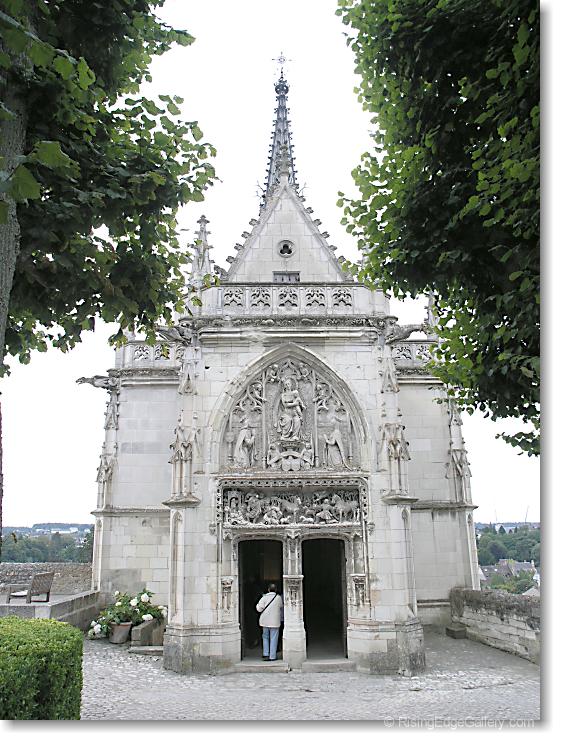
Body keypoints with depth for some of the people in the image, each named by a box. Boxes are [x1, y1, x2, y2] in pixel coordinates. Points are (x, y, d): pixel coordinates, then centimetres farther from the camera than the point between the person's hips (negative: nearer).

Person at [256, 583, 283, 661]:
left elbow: (259, 609, -6)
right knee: (273, 638, 5)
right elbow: (281, 607, 10)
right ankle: (272, 656, 6)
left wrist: (257, 605, 13)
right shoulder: (279, 598, -4)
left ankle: (265, 654, 12)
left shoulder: (264, 597, -6)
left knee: (265, 637, 16)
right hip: (275, 621, -1)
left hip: (265, 621, 1)